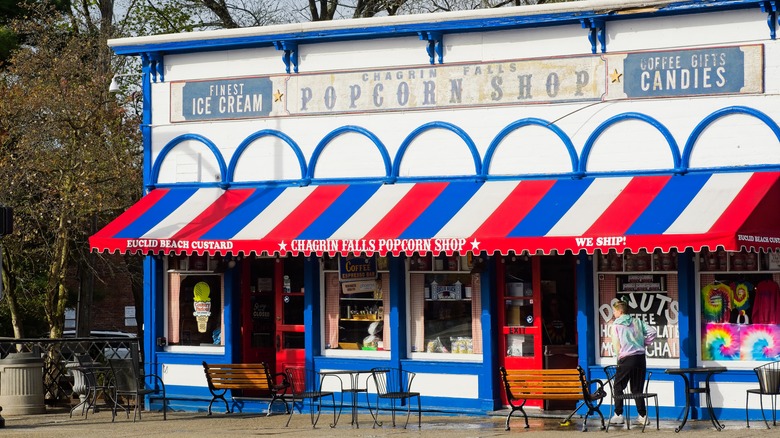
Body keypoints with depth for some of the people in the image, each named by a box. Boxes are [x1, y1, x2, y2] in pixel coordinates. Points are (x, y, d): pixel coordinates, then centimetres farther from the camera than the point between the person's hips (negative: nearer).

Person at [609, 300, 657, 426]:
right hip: (641, 358, 5)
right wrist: (644, 343, 13)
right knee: (637, 388, 11)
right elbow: (652, 332, 2)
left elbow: (616, 345, -2)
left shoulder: (616, 325, 0)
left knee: (618, 386, 7)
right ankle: (642, 416, 7)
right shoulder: (637, 322, 11)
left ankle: (618, 415, 2)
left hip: (626, 359, -5)